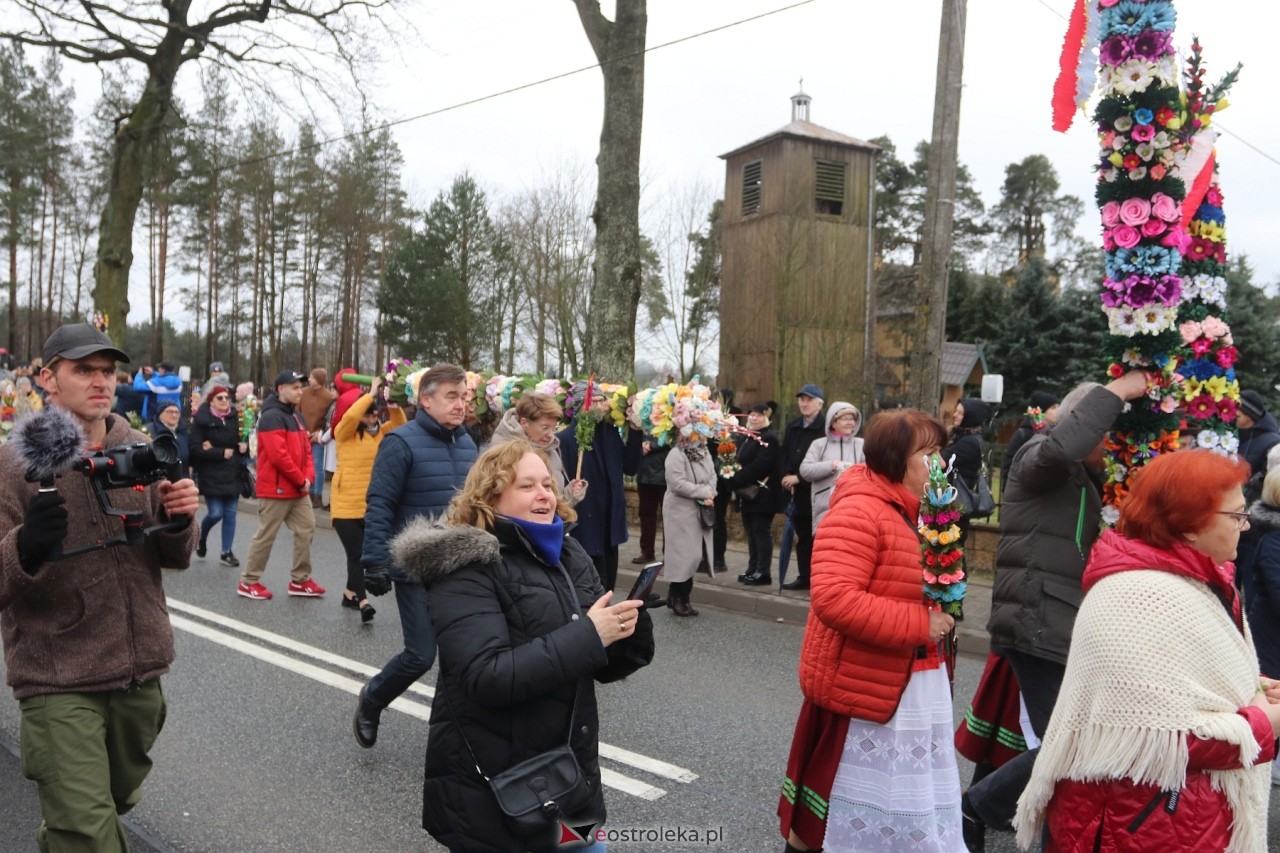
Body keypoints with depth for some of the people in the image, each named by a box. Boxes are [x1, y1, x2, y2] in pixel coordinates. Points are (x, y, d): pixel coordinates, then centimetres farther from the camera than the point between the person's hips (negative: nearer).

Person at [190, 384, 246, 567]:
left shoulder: (235, 418, 5)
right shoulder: (201, 420, -8)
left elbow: (243, 439, 17)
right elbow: (195, 449, -12)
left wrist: (244, 446, -6)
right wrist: (221, 453, -16)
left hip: (232, 473, 4)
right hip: (211, 474, -4)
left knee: (230, 513, 5)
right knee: (216, 513, -6)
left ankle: (226, 551, 15)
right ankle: (201, 538, 25)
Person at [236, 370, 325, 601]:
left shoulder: (295, 415, 15)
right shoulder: (272, 417, -15)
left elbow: (305, 449, 15)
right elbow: (278, 455, -23)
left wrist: (308, 477, -1)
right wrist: (300, 481, -15)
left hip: (298, 489, 9)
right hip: (276, 488, -9)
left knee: (306, 530, 9)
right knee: (265, 535, 0)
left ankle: (300, 581, 18)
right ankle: (248, 582, 13)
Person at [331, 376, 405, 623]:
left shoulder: (380, 432, 9)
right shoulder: (345, 432, -6)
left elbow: (400, 424, 0)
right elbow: (350, 415, -25)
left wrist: (393, 405, -15)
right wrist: (371, 394, -18)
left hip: (372, 506, 6)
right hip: (346, 504, -5)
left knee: (364, 554, 13)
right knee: (356, 554, -9)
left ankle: (350, 594, 29)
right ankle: (362, 602, -12)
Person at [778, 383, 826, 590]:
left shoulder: (825, 428, -10)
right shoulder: (793, 427, 14)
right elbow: (784, 455, 14)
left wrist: (799, 478, -14)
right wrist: (786, 476, -4)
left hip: (817, 491, -7)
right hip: (797, 491, 7)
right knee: (802, 536, 12)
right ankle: (804, 577, 20)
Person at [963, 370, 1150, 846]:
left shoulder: (1085, 478, 23)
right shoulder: (1038, 458, -7)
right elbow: (1061, 445, -32)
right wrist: (1116, 392, -22)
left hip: (1067, 626, 9)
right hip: (1038, 626, -9)